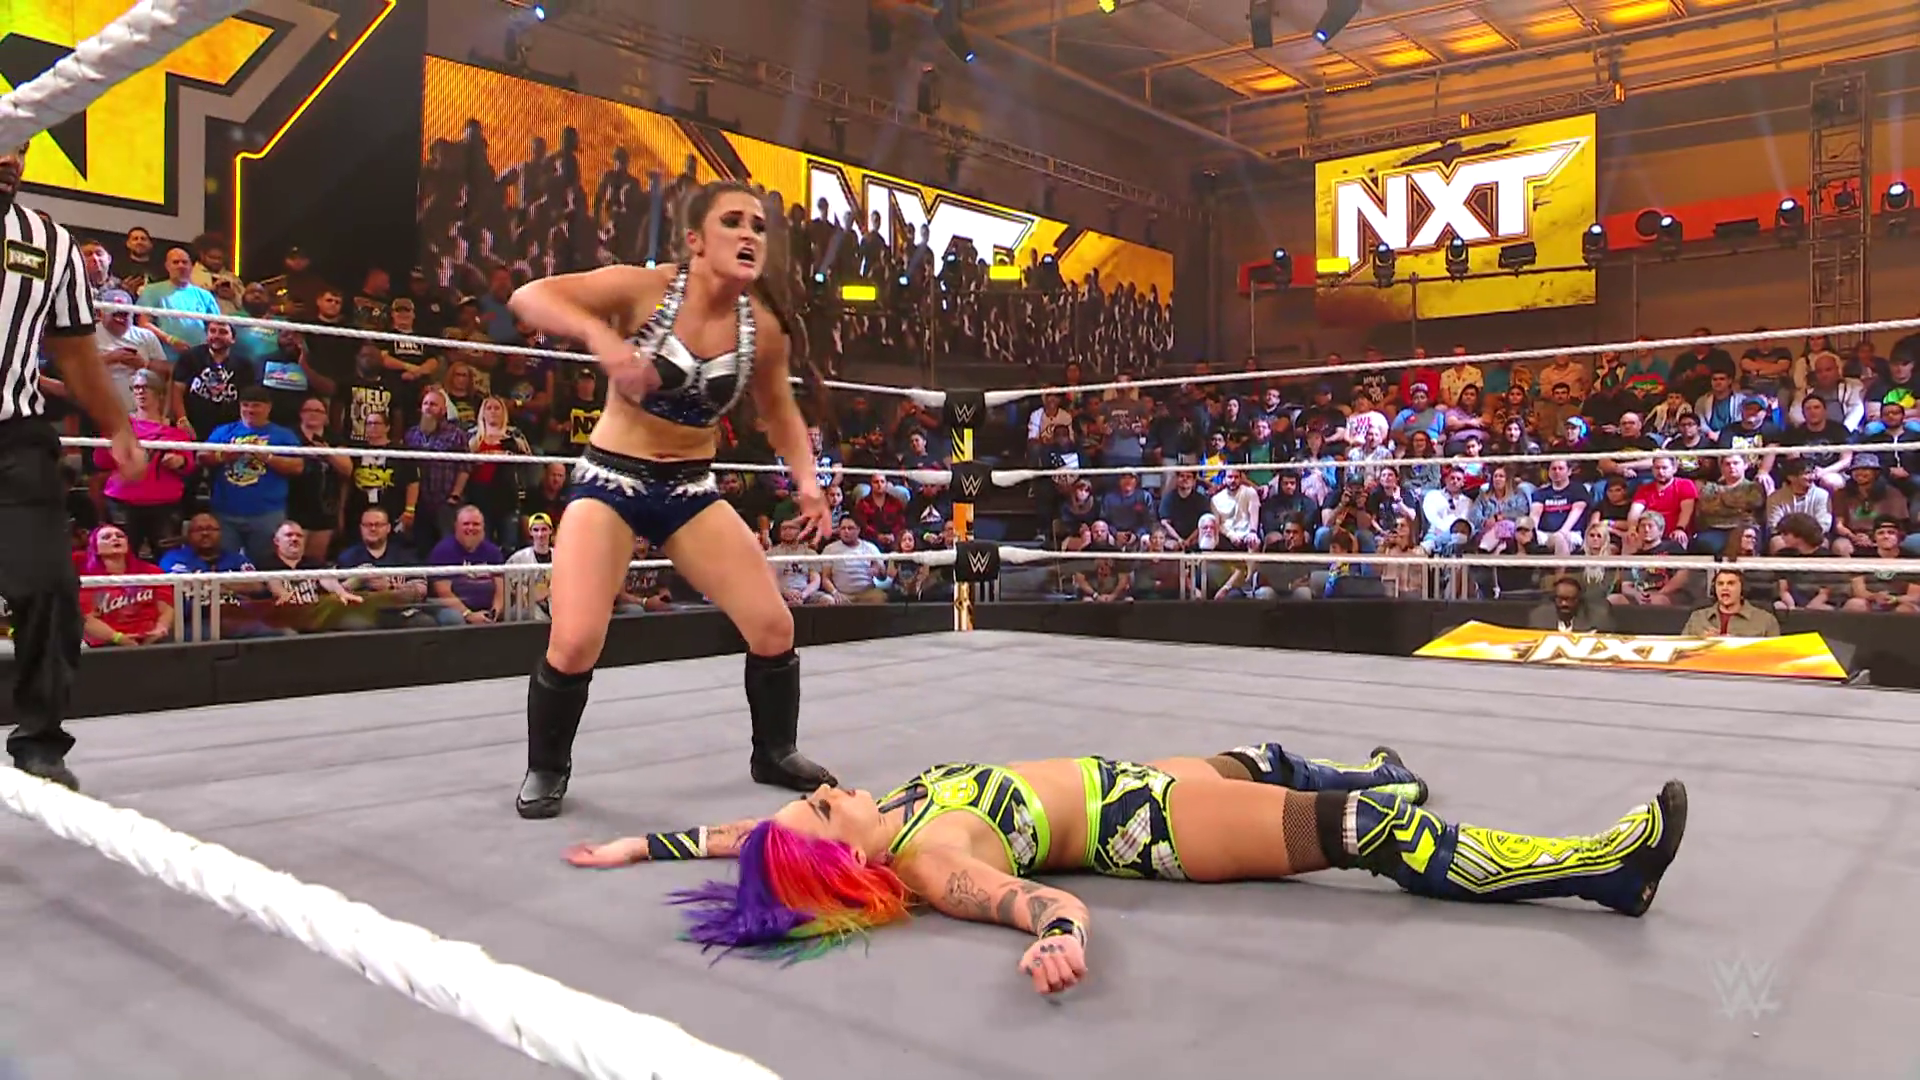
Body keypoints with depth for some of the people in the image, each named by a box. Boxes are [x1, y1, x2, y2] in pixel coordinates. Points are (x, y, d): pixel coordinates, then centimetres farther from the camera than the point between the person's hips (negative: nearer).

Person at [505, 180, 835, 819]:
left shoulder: (764, 328, -5)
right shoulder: (645, 289, -15)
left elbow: (779, 411, 13)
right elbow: (529, 297, -20)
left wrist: (806, 478, -3)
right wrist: (600, 335, -38)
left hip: (692, 488, 4)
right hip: (610, 479, -3)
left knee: (774, 626, -2)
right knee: (575, 643, -17)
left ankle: (776, 753, 24)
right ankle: (546, 770, 13)